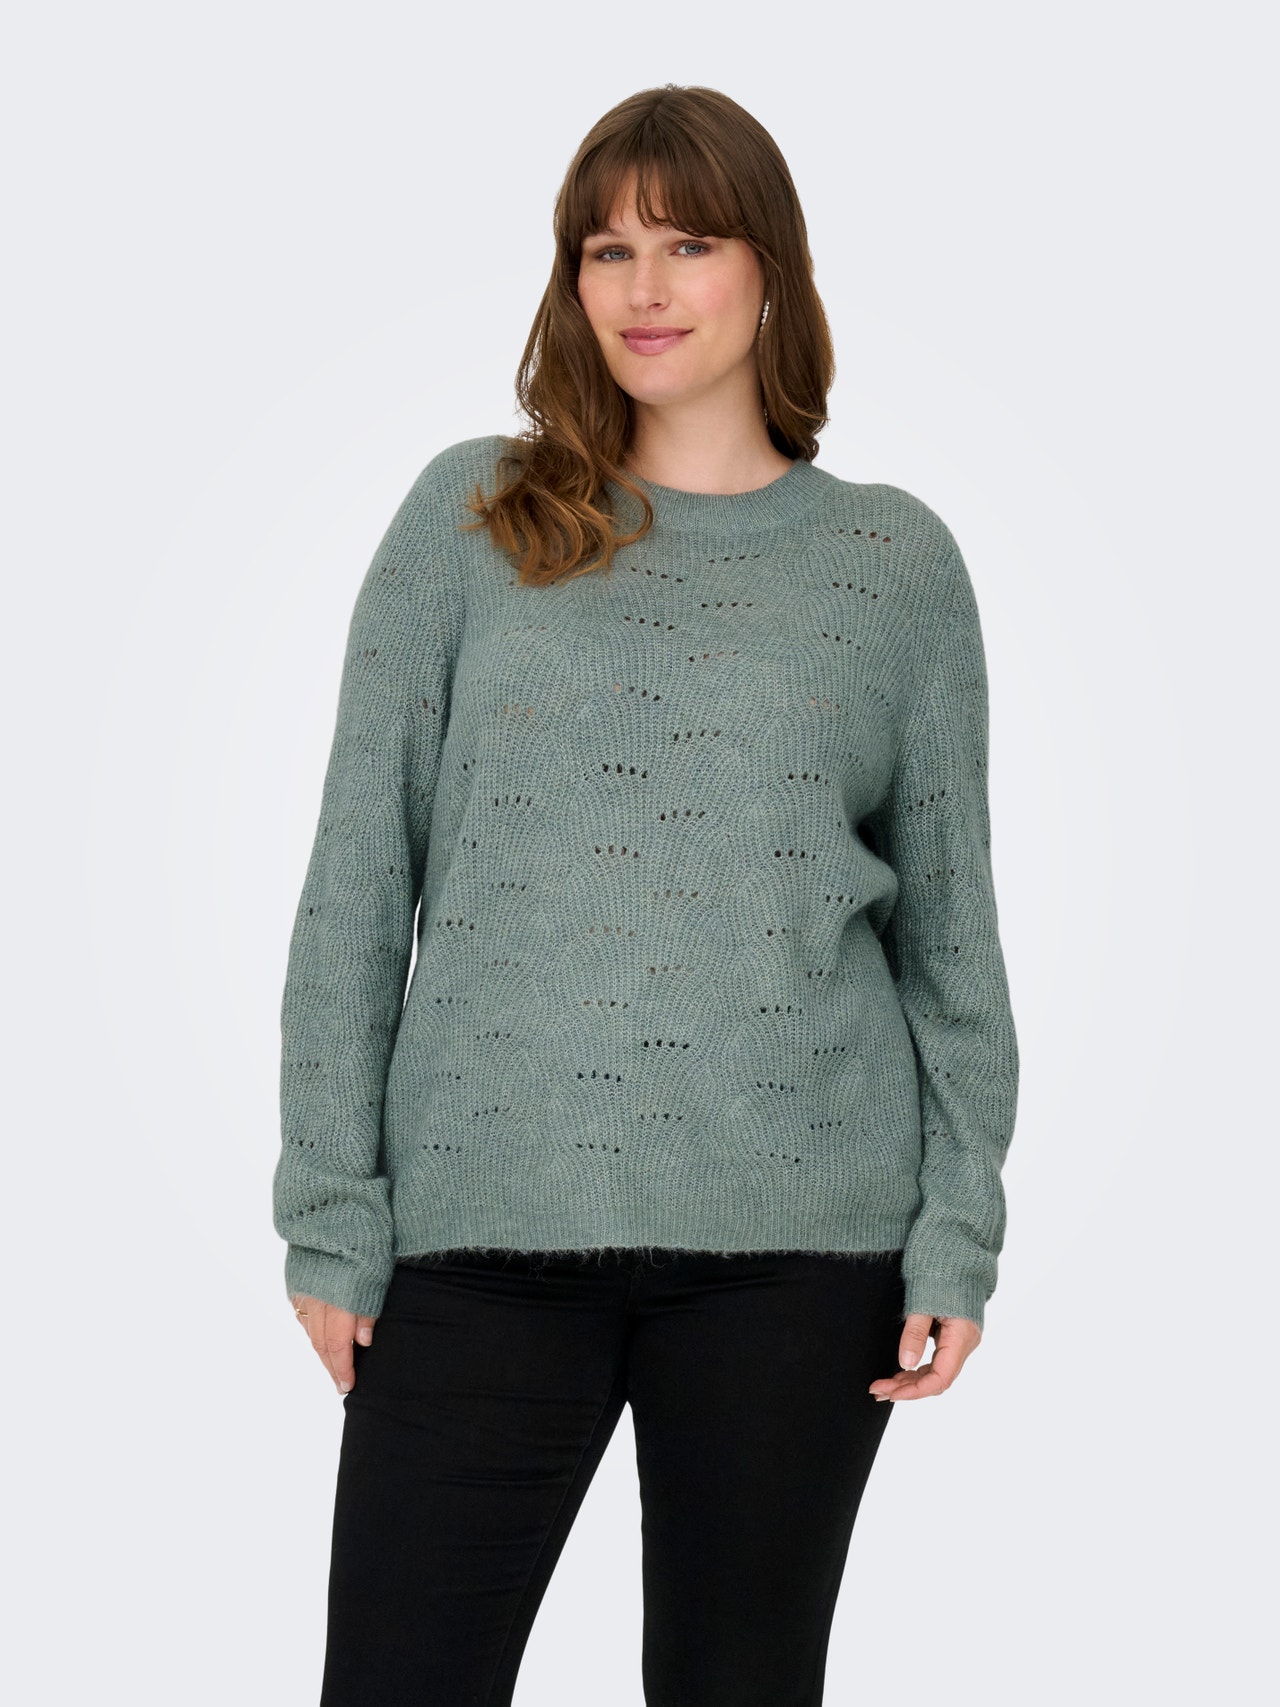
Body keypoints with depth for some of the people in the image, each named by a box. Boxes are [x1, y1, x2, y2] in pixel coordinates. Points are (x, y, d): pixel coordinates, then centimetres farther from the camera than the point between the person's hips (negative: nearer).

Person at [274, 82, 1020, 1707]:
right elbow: (358, 881, 5)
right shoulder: (470, 515, 6)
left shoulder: (897, 561, 7)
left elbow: (951, 924, 9)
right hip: (485, 1220, 0)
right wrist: (331, 1209, 0)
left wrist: (958, 1228, 1)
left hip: (799, 1236, 0)